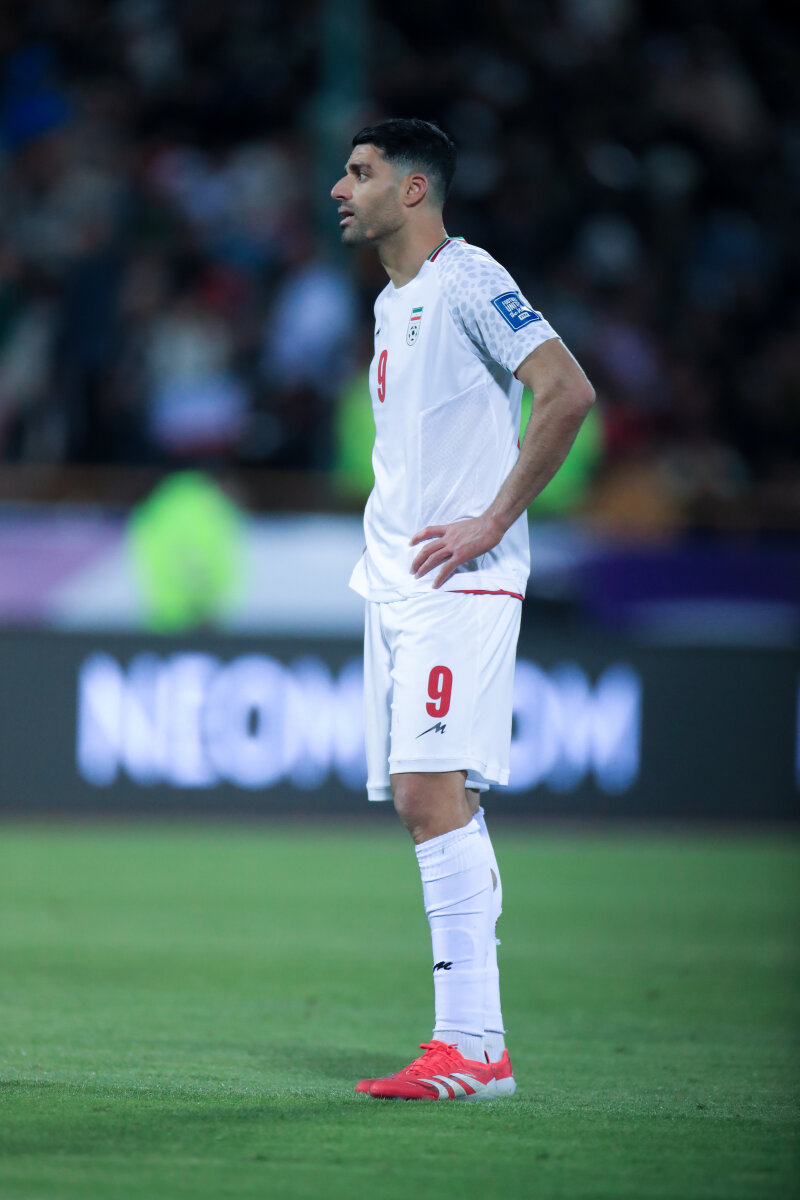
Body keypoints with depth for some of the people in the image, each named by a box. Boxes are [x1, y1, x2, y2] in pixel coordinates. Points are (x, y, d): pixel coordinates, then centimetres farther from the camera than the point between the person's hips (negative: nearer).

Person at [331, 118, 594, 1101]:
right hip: (396, 582, 10)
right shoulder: (392, 303, 20)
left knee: (433, 791, -18)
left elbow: (568, 393, -18)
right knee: (425, 801, 6)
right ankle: (471, 1032, 8)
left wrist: (490, 523, -17)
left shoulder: (467, 281, -9)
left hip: (460, 583, -10)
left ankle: (472, 1044, -20)